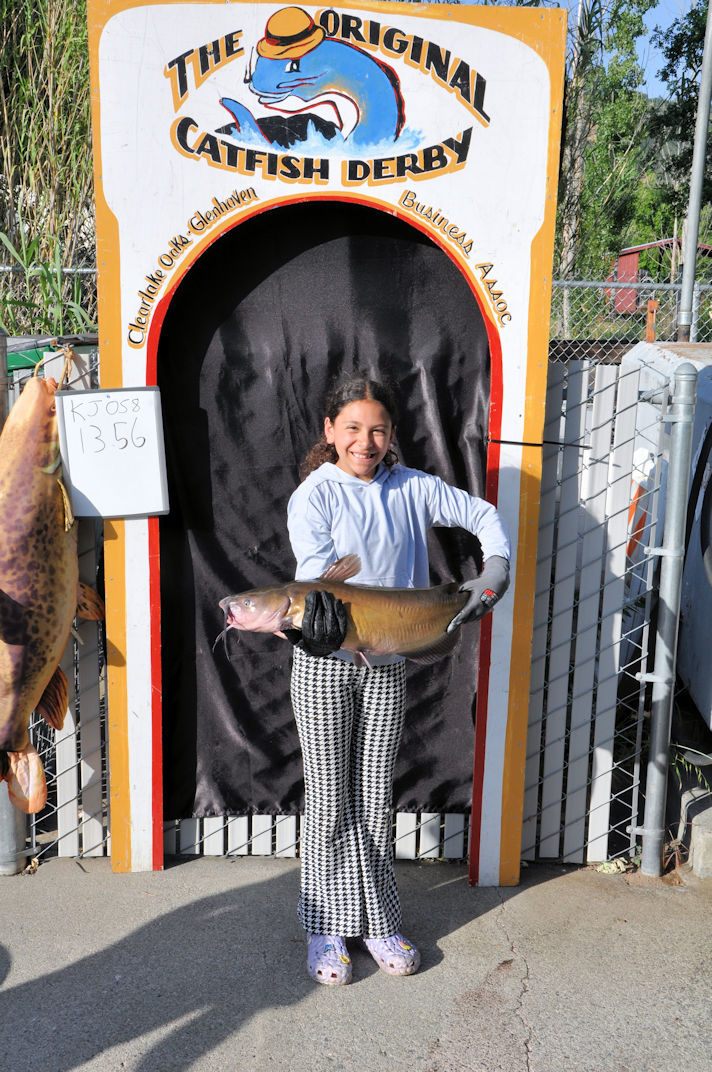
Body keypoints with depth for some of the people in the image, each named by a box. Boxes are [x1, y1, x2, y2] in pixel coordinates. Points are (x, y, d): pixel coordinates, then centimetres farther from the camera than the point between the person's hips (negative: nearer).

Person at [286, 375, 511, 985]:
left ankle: (377, 920, 27)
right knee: (329, 797, 6)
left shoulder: (412, 489, 2)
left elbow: (484, 516, 9)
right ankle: (327, 926, 22)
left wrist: (496, 570, -6)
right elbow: (317, 568, -19)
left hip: (388, 664, 3)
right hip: (326, 661, -2)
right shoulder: (314, 494, -7)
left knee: (376, 796, 12)